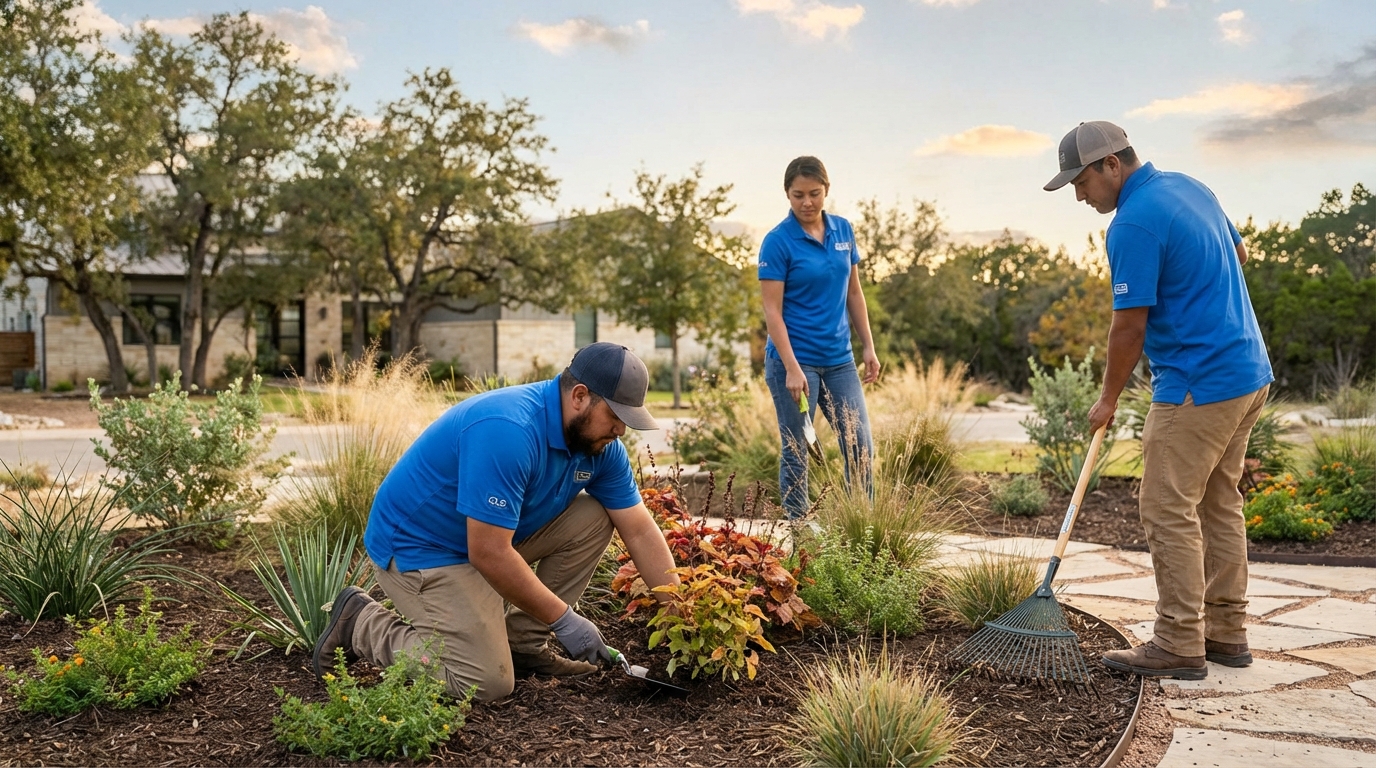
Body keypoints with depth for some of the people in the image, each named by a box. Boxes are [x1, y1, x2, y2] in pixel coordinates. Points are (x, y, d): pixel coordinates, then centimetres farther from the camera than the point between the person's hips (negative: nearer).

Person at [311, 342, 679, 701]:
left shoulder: (600, 442, -7)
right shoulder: (508, 431, -32)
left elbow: (641, 532, -2)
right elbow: (488, 554, -31)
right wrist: (564, 619, -22)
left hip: (493, 532, 8)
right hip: (417, 545, -8)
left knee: (594, 518, -6)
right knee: (487, 683, -14)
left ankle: (522, 641, 6)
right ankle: (361, 623, 4)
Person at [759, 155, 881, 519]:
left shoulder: (843, 230, 6)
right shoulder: (777, 241, -11)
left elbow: (853, 293, 13)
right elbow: (772, 311, -13)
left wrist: (868, 346, 8)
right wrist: (792, 368, -20)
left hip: (839, 359, 5)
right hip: (794, 359, -5)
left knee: (861, 446, 4)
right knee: (796, 451, 3)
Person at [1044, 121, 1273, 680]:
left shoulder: (1133, 225, -18)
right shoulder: (1188, 186, 11)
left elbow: (1130, 327, -15)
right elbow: (1239, 254, 26)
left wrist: (1108, 400, -3)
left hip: (1198, 386, -10)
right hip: (1249, 372, 10)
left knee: (1169, 511, -3)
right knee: (1220, 505, 15)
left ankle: (1180, 646, 3)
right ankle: (1226, 632, 23)